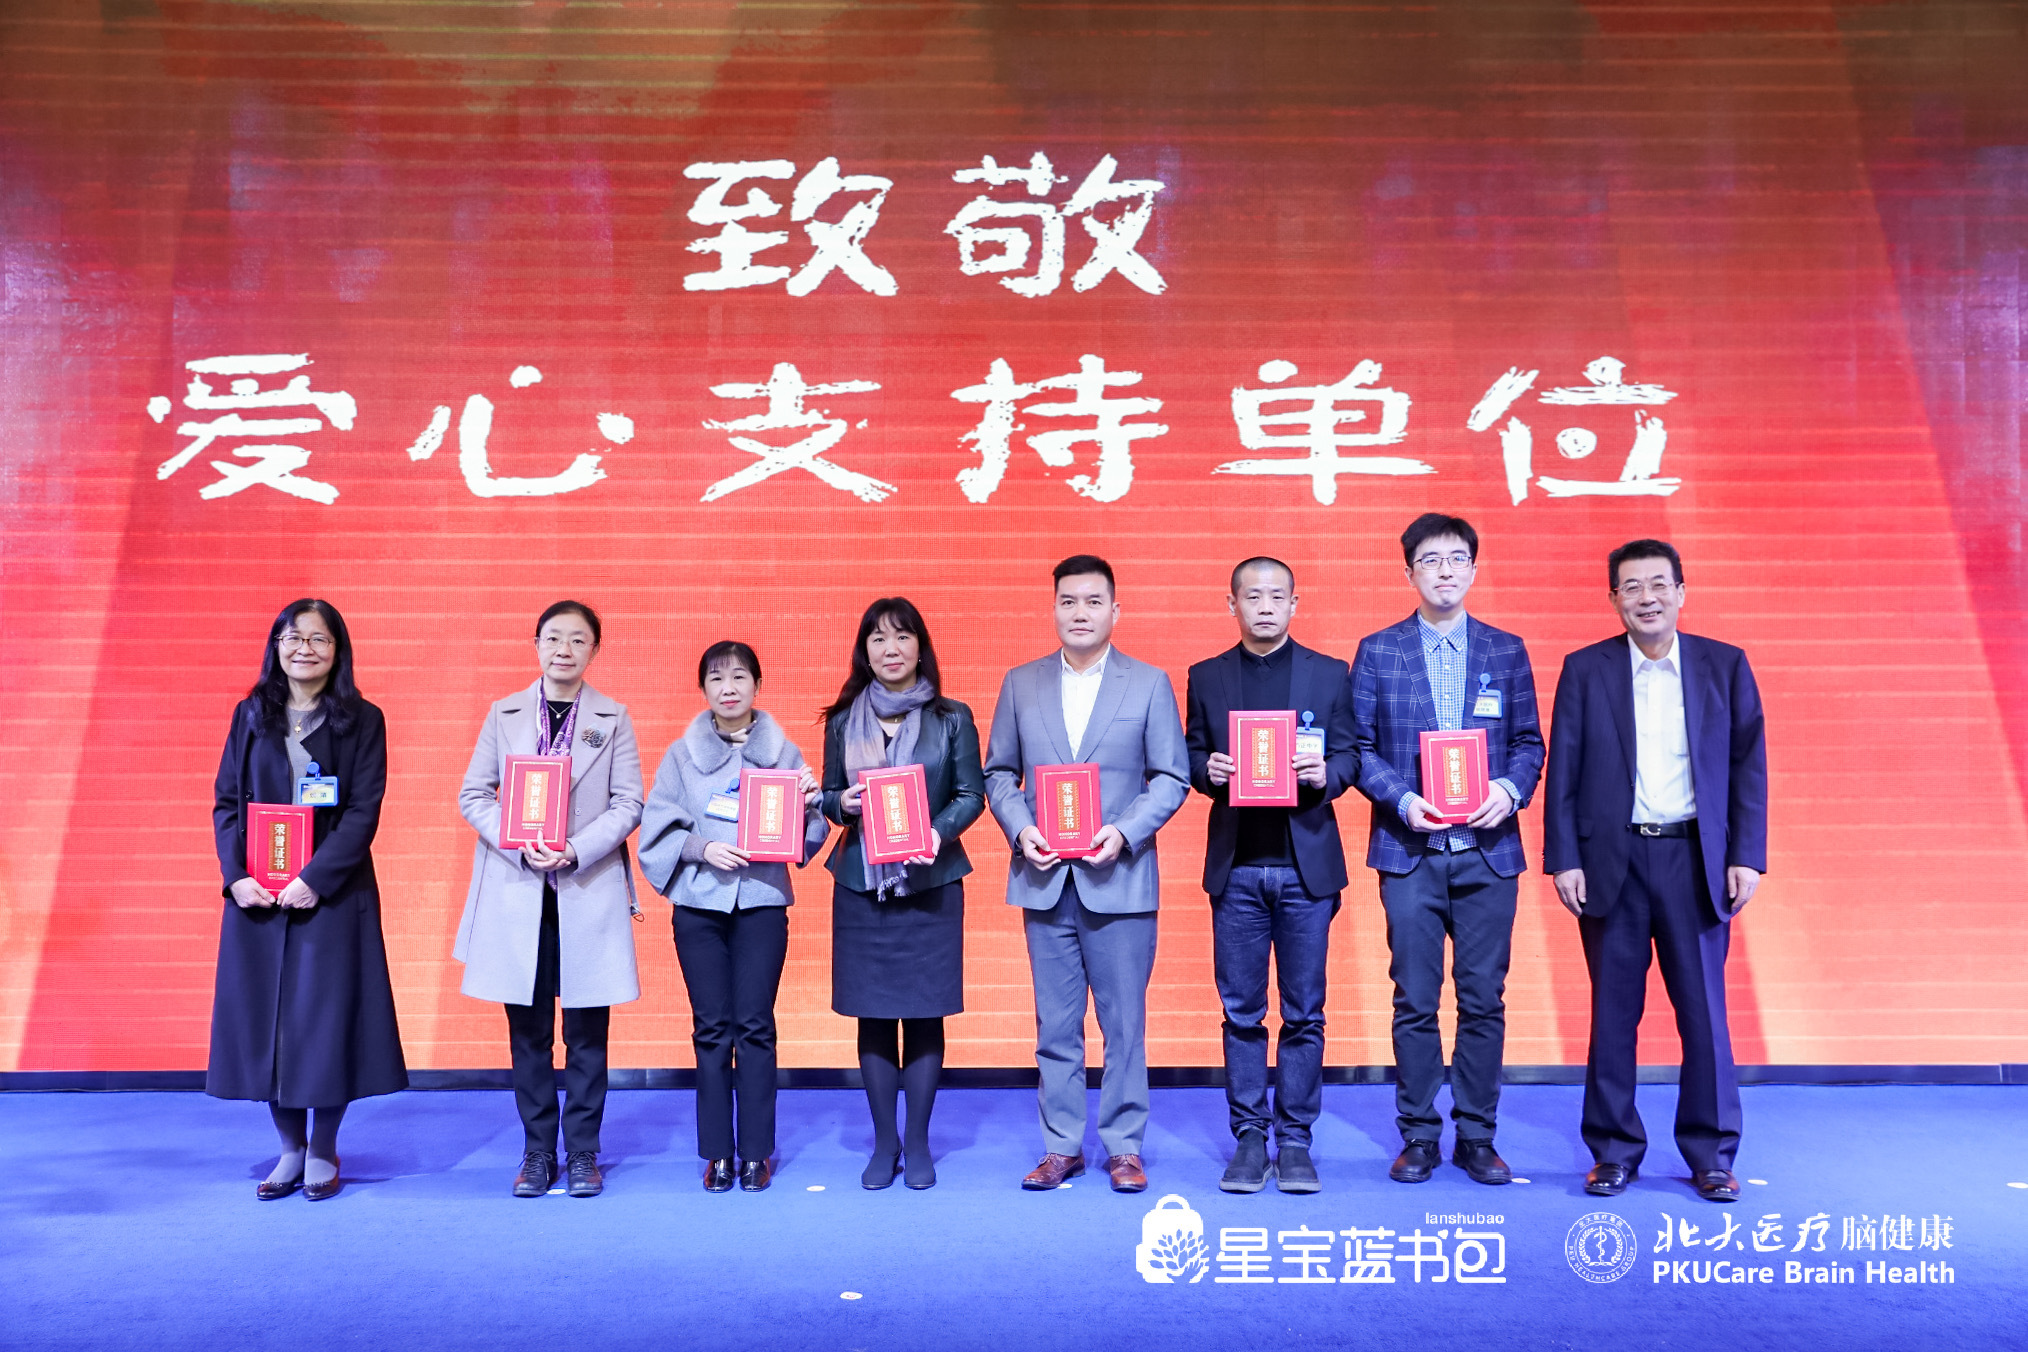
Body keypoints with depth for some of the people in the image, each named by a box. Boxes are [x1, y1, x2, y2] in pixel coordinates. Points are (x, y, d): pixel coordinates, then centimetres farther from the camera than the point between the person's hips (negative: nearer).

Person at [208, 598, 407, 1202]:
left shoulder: (362, 720, -1)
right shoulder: (250, 716, 8)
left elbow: (364, 811, -7)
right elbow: (226, 802, 6)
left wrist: (315, 878, -17)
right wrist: (236, 875, -8)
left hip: (333, 894, -3)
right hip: (256, 895, 3)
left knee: (329, 1015, 2)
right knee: (264, 1015, 6)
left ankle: (323, 1151, 18)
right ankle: (290, 1148, 21)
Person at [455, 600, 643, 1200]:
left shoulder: (614, 719, 4)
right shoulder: (504, 715, 8)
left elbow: (628, 804, 0)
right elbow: (473, 795, 4)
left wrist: (575, 852, -14)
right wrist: (521, 846, -11)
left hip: (590, 891, -1)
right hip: (517, 891, 1)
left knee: (587, 1031, 4)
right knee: (528, 1030, 7)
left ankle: (583, 1153, 16)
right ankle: (538, 1151, 20)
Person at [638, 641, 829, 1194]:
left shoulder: (782, 751, 4)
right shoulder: (681, 754, 4)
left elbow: (807, 835, 5)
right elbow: (658, 829, 1)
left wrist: (809, 801, -15)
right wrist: (702, 848, -14)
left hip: (762, 900, 0)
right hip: (699, 902, 1)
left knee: (755, 1025, 2)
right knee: (711, 1028, 5)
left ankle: (757, 1152, 12)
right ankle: (717, 1153, 15)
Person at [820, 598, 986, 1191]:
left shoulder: (952, 718, 2)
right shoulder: (843, 720, 6)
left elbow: (972, 794, 2)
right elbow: (829, 794, 12)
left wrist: (939, 833, -16)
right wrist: (842, 804, -10)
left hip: (931, 882, -1)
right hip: (861, 881, 2)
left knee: (924, 1014, 2)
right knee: (873, 1015, 6)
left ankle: (918, 1144, 17)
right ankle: (883, 1143, 19)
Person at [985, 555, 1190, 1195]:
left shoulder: (1150, 684, 3)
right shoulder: (1021, 683, 9)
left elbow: (1172, 778, 1)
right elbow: (999, 772, 11)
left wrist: (1124, 831, -13)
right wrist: (1020, 829, -6)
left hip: (1119, 879, -2)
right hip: (1045, 878, 2)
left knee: (1124, 1022, 4)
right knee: (1055, 1023, 9)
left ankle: (1124, 1147, 17)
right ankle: (1061, 1146, 20)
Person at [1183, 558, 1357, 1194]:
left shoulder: (1330, 674, 7)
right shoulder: (1206, 677, 10)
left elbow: (1348, 757, 5)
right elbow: (1193, 758, 10)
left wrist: (1325, 774, -16)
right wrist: (1207, 769, -12)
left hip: (1306, 865, 0)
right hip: (1236, 866, 1)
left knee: (1304, 1012, 4)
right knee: (1242, 1011, 6)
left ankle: (1295, 1141, 15)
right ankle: (1249, 1139, 16)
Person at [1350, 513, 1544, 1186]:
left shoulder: (1507, 651, 9)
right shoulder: (1378, 651, 5)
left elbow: (1529, 741, 10)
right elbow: (1360, 746, 3)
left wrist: (1510, 789, -9)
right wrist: (1402, 800, -12)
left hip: (1489, 851, 1)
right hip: (1410, 851, -1)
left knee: (1484, 999, 5)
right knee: (1415, 1001, 3)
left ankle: (1477, 1136, 18)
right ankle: (1418, 1137, 15)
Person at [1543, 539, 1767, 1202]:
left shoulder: (1725, 665, 6)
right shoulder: (1585, 669, 4)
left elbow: (1749, 766, 5)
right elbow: (1563, 771, 2)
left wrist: (1747, 856, -3)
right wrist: (1563, 860, -4)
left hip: (1695, 861, 0)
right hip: (1612, 861, 0)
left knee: (1704, 1011, 4)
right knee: (1613, 1011, 6)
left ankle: (1711, 1155, 18)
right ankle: (1615, 1152, 17)